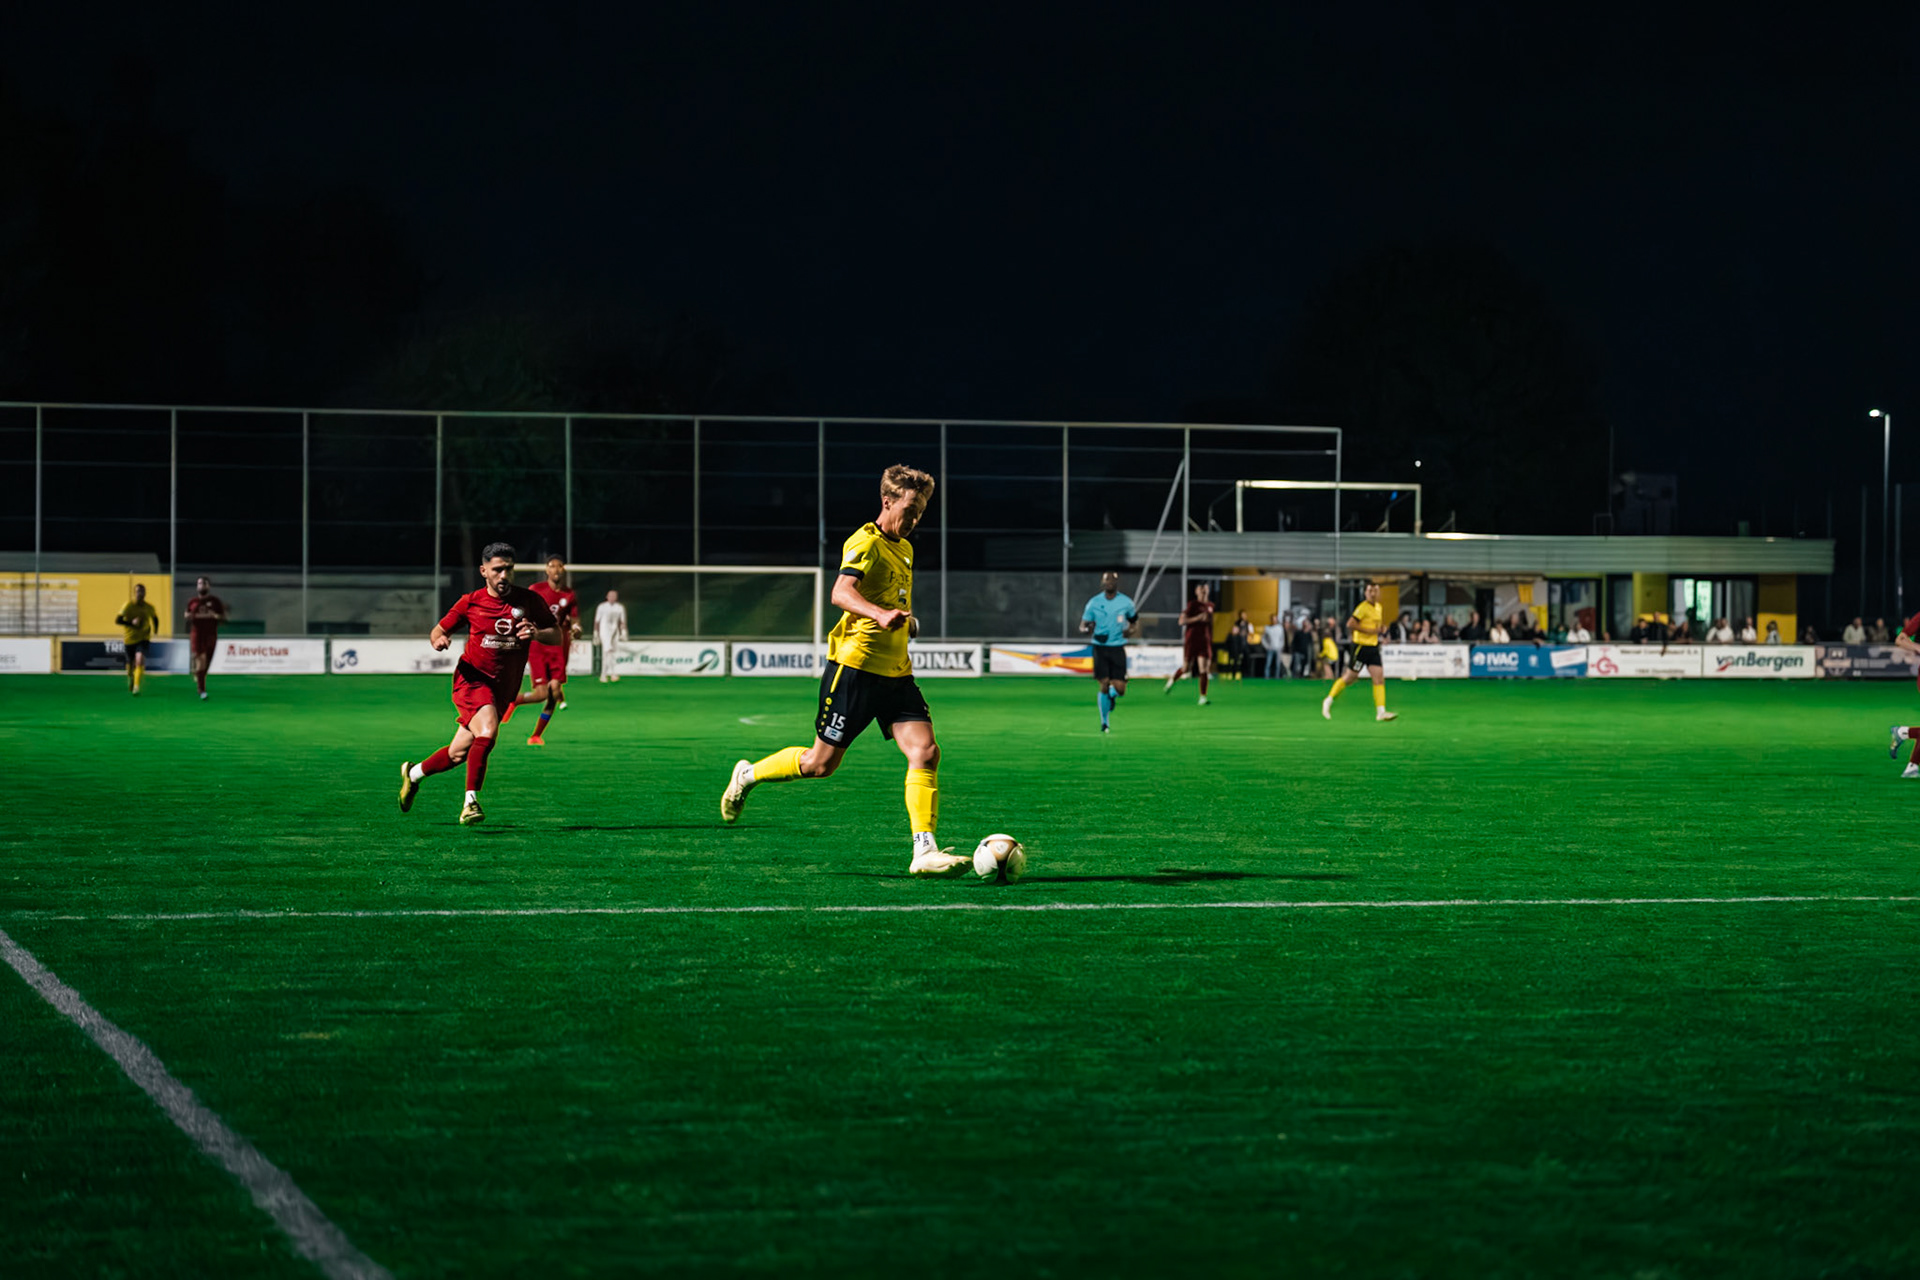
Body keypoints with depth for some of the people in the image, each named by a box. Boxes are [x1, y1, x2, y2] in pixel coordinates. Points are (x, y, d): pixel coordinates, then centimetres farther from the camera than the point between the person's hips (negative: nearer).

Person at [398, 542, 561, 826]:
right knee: (487, 732, -30)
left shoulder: (529, 601, 0)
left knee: (459, 753, 8)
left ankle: (413, 773, 35)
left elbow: (558, 636, 2)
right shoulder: (470, 603, -2)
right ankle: (471, 802, -23)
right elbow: (436, 632, 8)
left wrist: (537, 633, -20)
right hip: (472, 679, -3)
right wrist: (438, 640, -16)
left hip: (503, 689, 3)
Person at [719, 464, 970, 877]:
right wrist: (879, 615, -47)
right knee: (821, 763, 2)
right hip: (855, 667, -7)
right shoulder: (866, 543, -12)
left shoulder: (904, 549, 16)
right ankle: (748, 775, 27)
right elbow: (841, 592, -31)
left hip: (895, 672, 7)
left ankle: (925, 852, -12)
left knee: (926, 752, -10)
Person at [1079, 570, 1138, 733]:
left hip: (1118, 648, 1)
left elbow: (1135, 619, 18)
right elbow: (1082, 626, 2)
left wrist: (1131, 630, -5)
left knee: (1120, 689, -7)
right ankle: (1105, 722, 9)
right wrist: (1086, 630, -23)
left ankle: (1112, 694, 32)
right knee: (1104, 685, -8)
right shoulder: (1094, 603, 0)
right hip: (1100, 647, -1)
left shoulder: (1126, 602, 2)